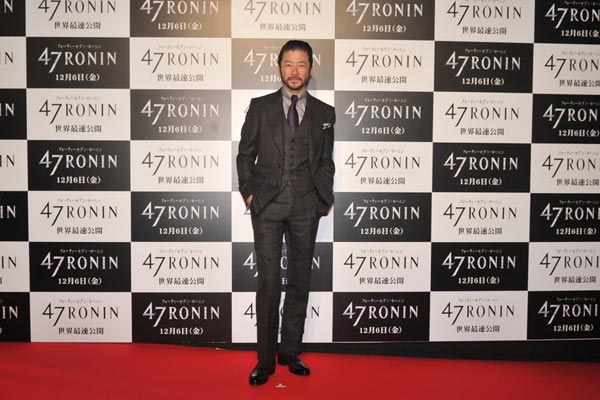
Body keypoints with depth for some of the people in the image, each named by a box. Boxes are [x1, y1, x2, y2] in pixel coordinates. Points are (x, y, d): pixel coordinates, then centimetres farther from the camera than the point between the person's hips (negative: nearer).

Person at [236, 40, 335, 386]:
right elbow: (245, 155, 9)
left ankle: (290, 352, 21)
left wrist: (326, 197, 4)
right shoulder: (260, 107, 8)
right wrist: (248, 192, 1)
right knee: (269, 282, -2)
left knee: (300, 281, 7)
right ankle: (265, 360, 10)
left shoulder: (324, 113, 10)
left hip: (306, 206, 2)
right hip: (268, 204, -1)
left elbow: (326, 162, 13)